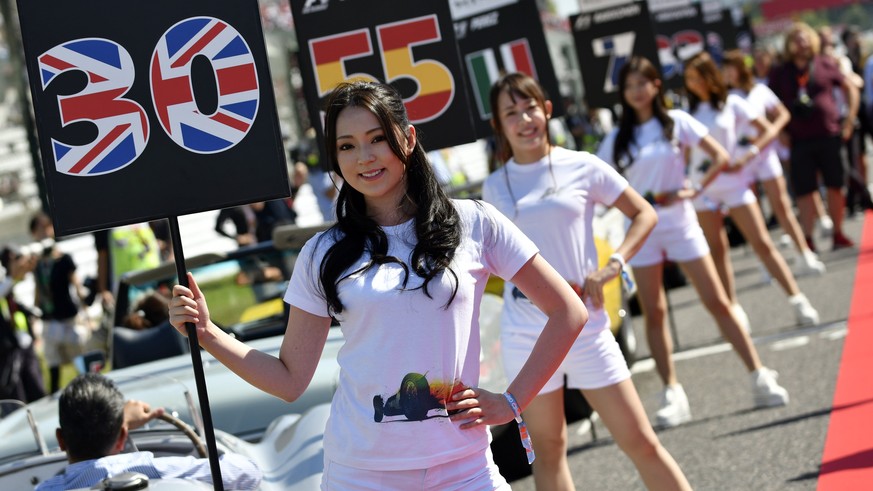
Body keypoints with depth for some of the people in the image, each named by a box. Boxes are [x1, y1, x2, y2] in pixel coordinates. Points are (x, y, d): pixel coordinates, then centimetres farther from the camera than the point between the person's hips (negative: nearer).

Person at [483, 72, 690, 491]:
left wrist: (612, 265, -8)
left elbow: (644, 214, 4)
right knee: (548, 451, 8)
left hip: (586, 327, -2)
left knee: (640, 442, -1)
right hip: (525, 335, 2)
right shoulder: (494, 186, 5)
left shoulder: (582, 167, -1)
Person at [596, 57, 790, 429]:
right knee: (654, 314, 1)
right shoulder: (616, 140, 4)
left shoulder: (676, 121, 0)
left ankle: (760, 379, 1)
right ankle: (672, 394, 7)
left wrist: (695, 189, -11)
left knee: (717, 303, -3)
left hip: (680, 222, -2)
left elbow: (720, 156, -1)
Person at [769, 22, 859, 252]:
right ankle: (807, 240, -1)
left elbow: (850, 89, 12)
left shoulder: (825, 65, 4)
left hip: (830, 136, 1)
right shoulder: (780, 74, 5)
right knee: (805, 191, -3)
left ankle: (838, 234, 19)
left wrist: (849, 119, 4)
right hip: (799, 141, 0)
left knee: (836, 186, 6)